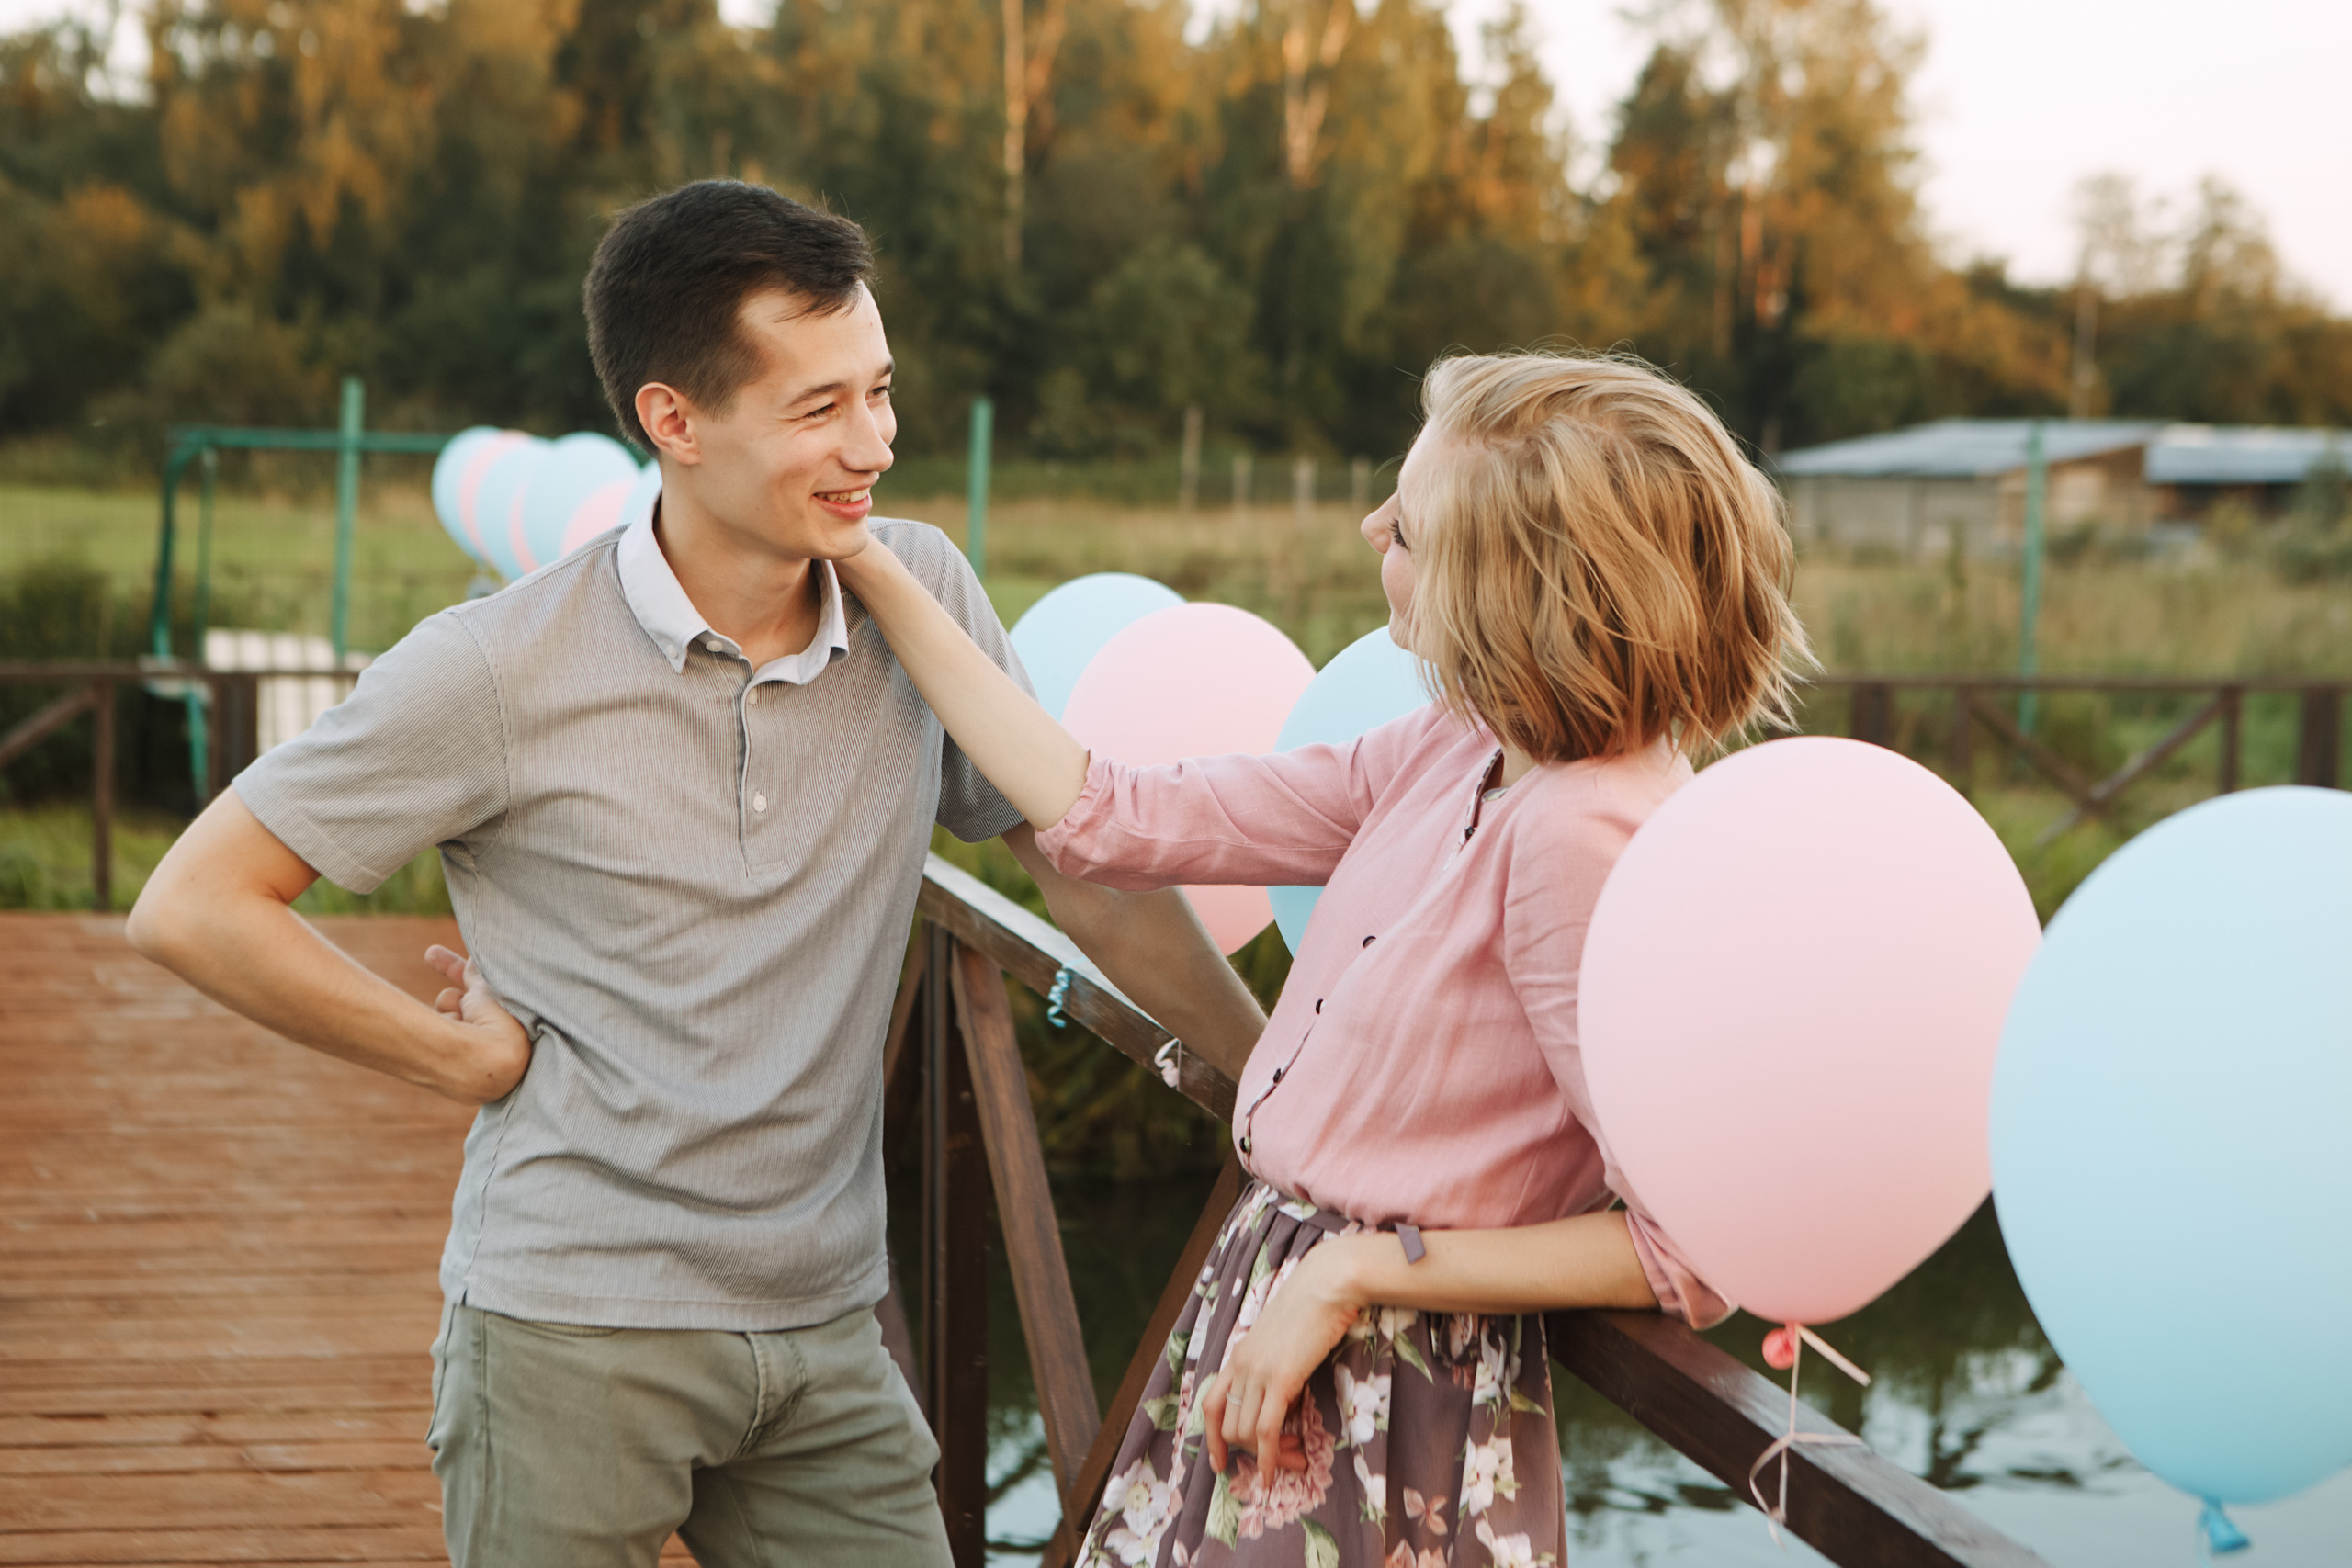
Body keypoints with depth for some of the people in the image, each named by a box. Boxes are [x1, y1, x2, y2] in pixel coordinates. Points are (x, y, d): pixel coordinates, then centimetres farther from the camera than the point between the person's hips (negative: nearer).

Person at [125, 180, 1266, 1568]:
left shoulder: (922, 596, -1)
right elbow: (195, 908, -6)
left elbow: (1082, 859, 11)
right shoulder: (498, 672, -12)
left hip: (826, 1329, 4)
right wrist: (473, 1059, -6)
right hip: (572, 1327, -4)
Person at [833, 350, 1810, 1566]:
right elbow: (1102, 816, 5)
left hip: (1389, 1407, -8)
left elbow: (1691, 1255, -24)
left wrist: (1355, 1271, -18)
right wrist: (869, 571, 8)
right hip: (1275, 1330, 8)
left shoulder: (1580, 836, -25)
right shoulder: (1448, 758, 0)